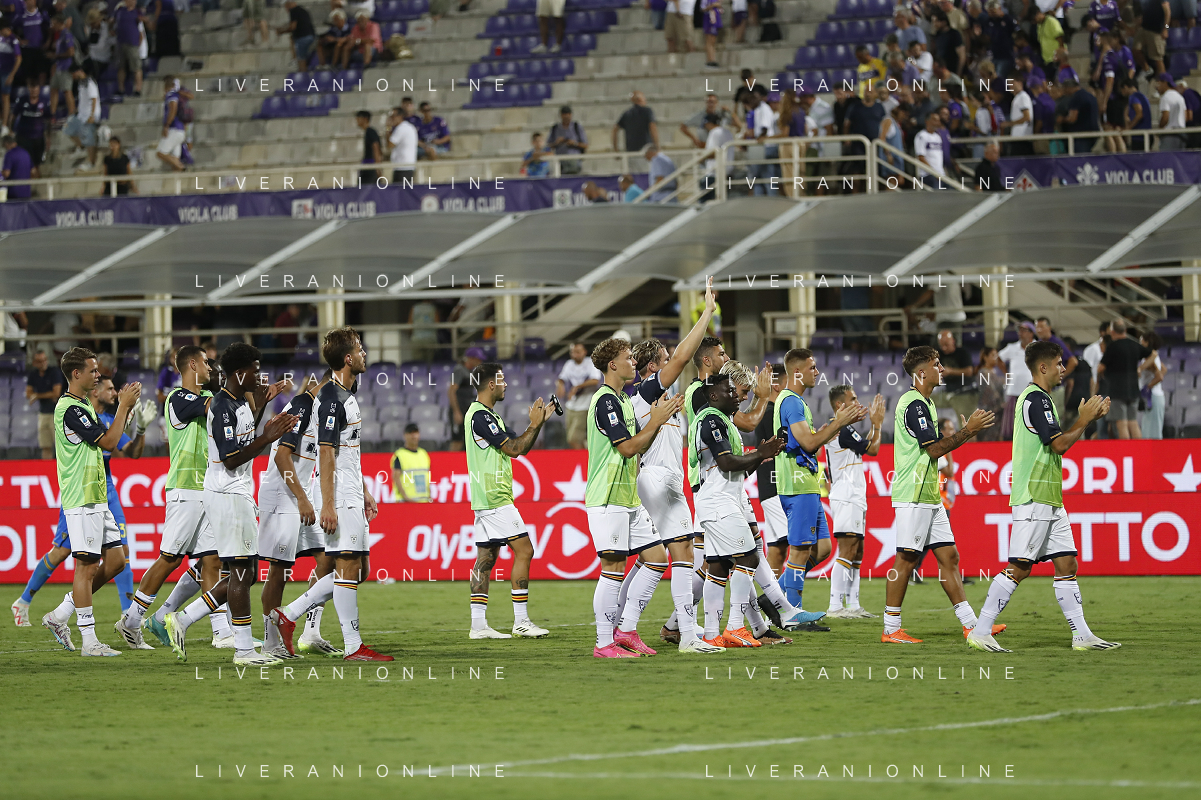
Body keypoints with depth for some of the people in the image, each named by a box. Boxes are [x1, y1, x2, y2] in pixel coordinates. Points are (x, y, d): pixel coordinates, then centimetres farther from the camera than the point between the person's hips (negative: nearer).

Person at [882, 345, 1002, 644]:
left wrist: (968, 429, 15)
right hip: (913, 497, -10)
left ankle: (971, 625, 6)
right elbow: (934, 449, -17)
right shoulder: (913, 404, -14)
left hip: (930, 497, 10)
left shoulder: (924, 403, 19)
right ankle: (891, 629, -3)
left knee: (949, 557, 7)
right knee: (906, 560, -7)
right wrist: (969, 430, -13)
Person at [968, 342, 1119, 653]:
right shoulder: (1036, 398, -14)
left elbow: (1057, 442, 24)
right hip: (1033, 498, -10)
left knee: (1066, 564, 7)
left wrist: (1088, 418, 16)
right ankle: (980, 632, -6)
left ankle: (1081, 634, 7)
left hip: (1050, 500, 10)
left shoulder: (1039, 398, 18)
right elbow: (1060, 443, -20)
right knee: (1019, 568, -9)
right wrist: (1084, 420, -6)